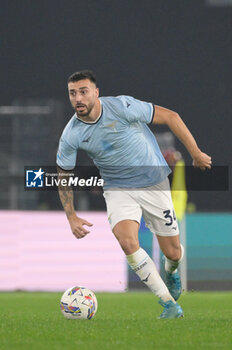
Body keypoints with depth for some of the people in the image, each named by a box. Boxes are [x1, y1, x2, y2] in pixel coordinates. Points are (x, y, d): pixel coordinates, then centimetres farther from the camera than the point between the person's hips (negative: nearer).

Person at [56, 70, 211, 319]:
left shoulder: (122, 107, -20)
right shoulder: (71, 135, -11)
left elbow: (170, 117, -11)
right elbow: (63, 176, 5)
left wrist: (196, 153, -8)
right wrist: (72, 217, -2)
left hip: (154, 184, -1)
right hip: (118, 190, 1)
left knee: (172, 253, 3)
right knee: (127, 242, -26)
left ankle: (171, 272, 44)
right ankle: (170, 305, -14)